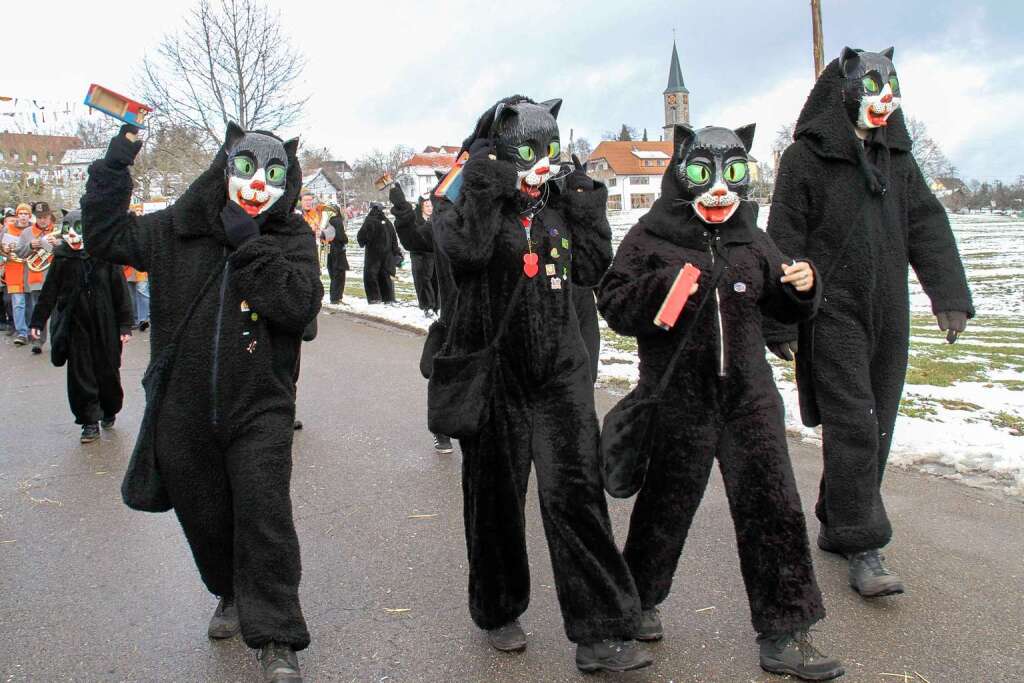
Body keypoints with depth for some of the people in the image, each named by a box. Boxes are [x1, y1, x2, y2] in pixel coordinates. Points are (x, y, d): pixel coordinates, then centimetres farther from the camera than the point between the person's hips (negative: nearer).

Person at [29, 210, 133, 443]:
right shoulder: (62, 258, 0)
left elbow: (120, 291, -5)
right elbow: (49, 292, 7)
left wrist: (125, 325, -7)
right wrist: (38, 321, 8)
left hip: (105, 325, -2)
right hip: (75, 325, 2)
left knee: (108, 371, 8)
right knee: (80, 374, 2)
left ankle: (109, 411, 31)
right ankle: (90, 422, 11)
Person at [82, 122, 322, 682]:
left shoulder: (291, 237, -3)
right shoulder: (179, 227, 4)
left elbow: (301, 305, -17)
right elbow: (107, 237, 10)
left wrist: (249, 245, -20)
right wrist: (113, 170, 2)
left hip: (259, 407, -3)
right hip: (184, 408, 3)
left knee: (264, 515, -9)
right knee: (203, 514, 16)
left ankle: (276, 638, 2)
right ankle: (233, 594, 42)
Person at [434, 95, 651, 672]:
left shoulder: (559, 205, 12)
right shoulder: (469, 206, -1)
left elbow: (592, 268, 6)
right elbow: (465, 252, -23)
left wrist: (585, 203, 2)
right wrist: (487, 188, -18)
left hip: (561, 372, 3)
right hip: (495, 375, -3)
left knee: (575, 492, -6)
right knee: (496, 498, 9)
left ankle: (601, 635, -2)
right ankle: (498, 612, 30)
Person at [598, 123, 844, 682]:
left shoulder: (750, 238, 10)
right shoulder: (652, 237, -3)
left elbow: (780, 305, 18)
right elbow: (613, 305, -7)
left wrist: (802, 288, -3)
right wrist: (661, 287, -22)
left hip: (747, 395, 4)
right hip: (677, 399, -4)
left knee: (772, 506, 1)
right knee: (666, 504, 9)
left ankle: (782, 635, 13)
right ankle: (638, 599, 34)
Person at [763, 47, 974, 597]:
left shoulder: (897, 158, 14)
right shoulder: (805, 157, -3)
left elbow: (928, 228, 11)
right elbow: (783, 242, -6)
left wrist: (950, 296, -1)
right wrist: (779, 322, -10)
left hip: (888, 313, 6)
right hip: (831, 311, -6)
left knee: (876, 425, 9)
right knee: (852, 424, -9)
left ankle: (836, 526, 23)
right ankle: (862, 551, -4)